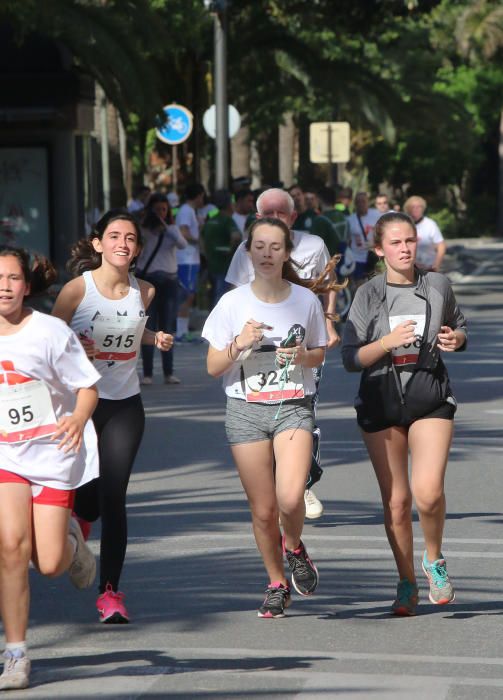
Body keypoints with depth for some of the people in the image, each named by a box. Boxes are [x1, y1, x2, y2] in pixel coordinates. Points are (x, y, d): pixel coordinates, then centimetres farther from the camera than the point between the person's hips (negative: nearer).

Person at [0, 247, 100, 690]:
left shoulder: (50, 332, -9)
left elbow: (88, 387, -4)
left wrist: (77, 420, -21)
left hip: (54, 454, -2)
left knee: (49, 565, -3)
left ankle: (70, 539, 37)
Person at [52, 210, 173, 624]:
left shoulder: (144, 291, 1)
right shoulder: (77, 289, -10)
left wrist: (156, 339, 3)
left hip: (126, 406, 2)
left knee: (113, 498, -6)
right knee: (88, 498, 4)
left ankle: (110, 591, 1)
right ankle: (78, 521, 43)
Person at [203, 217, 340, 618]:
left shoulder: (305, 299, 1)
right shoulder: (233, 303, -1)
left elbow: (320, 354, 13)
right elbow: (213, 367, 1)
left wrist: (303, 355, -9)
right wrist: (239, 344, -17)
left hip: (294, 407, -1)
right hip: (246, 410, 1)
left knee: (291, 498, -21)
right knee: (263, 510, 2)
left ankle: (294, 547, 13)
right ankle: (277, 585, 23)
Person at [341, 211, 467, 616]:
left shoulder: (437, 286, 3)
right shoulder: (369, 295, -2)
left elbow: (458, 327, 21)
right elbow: (350, 358, -4)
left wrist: (455, 338, -3)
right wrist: (387, 342, -20)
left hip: (430, 397, 0)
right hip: (381, 399, 0)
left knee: (428, 492, -18)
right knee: (396, 500, 5)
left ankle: (434, 559, 11)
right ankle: (407, 584, 23)